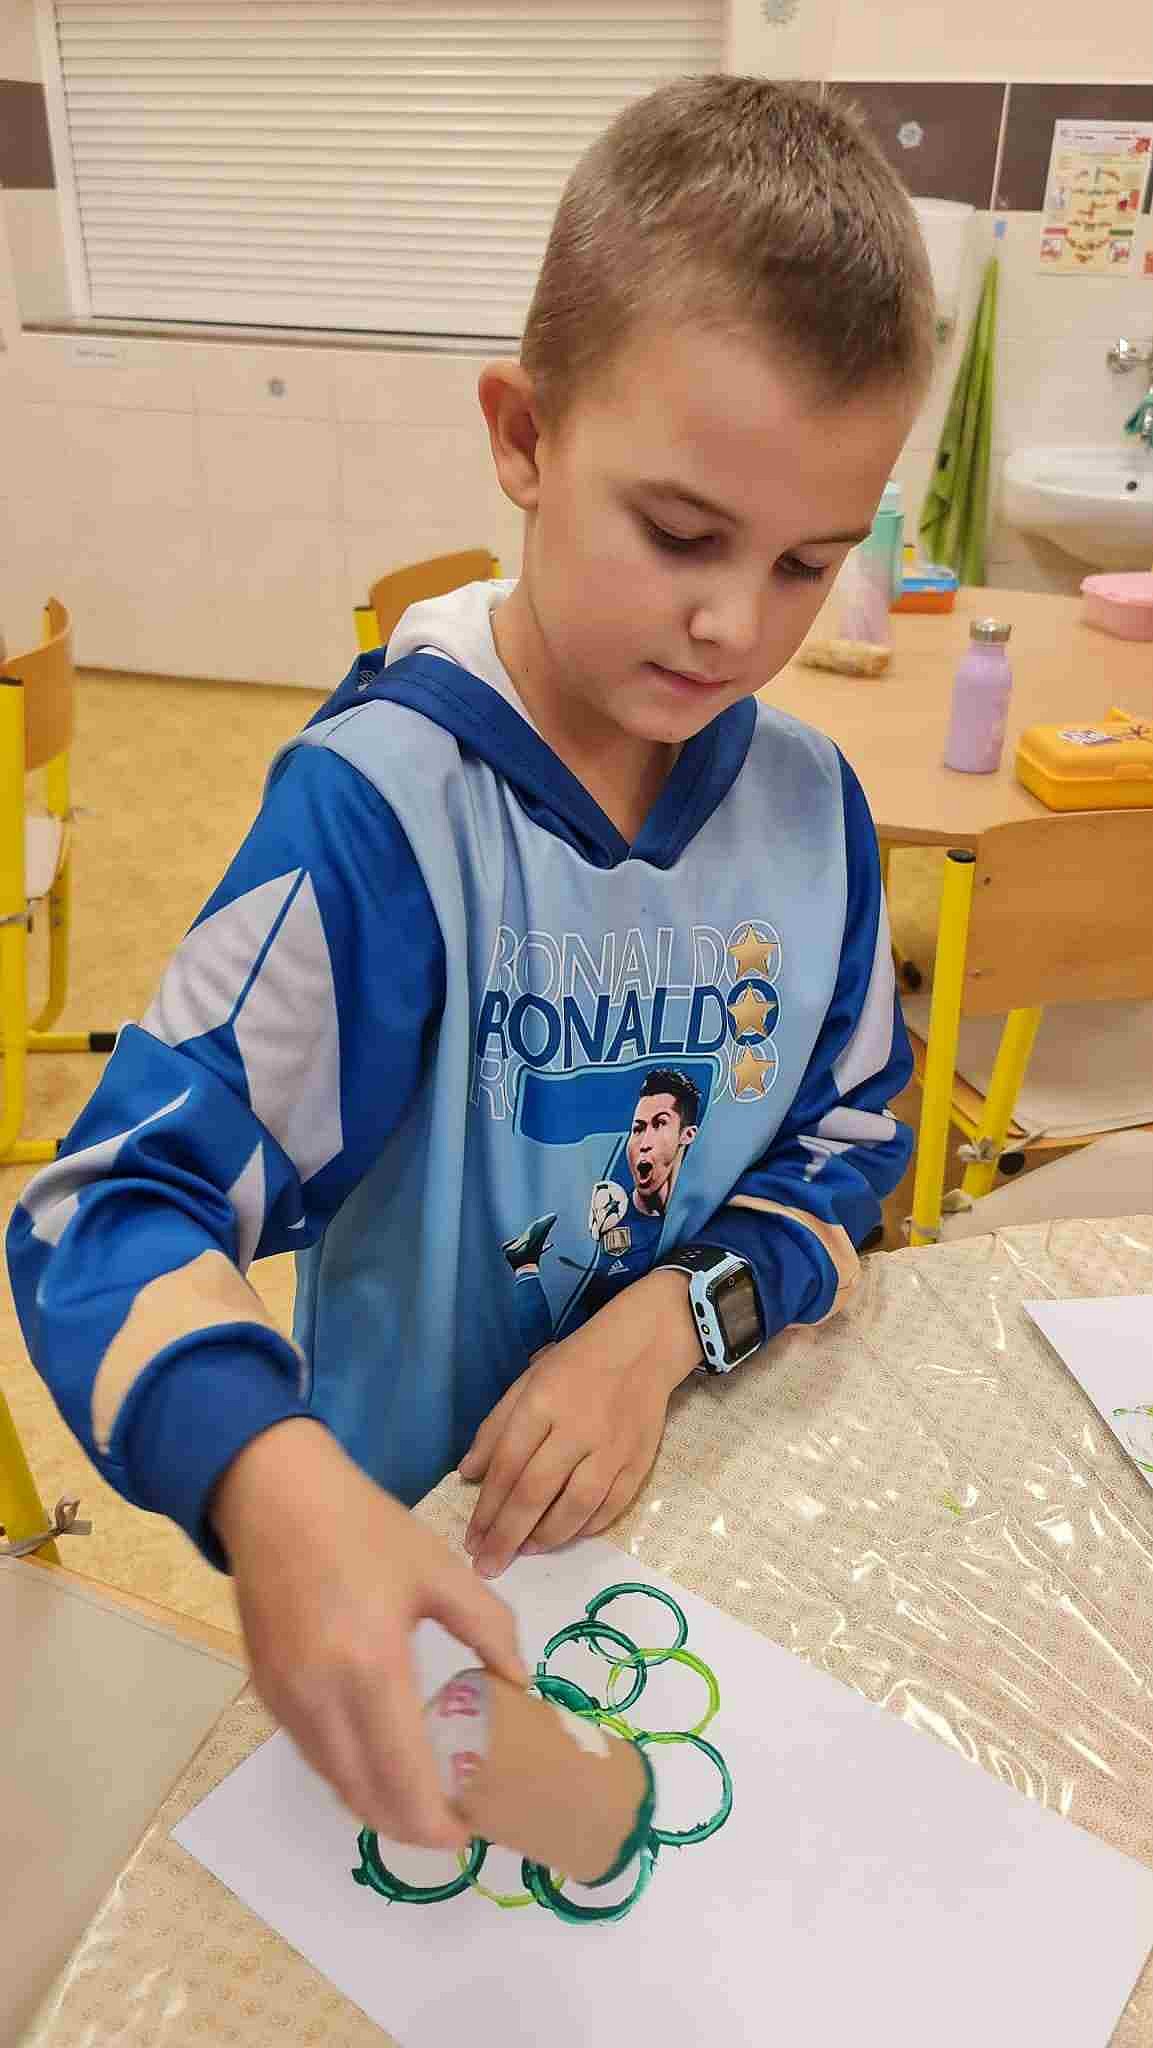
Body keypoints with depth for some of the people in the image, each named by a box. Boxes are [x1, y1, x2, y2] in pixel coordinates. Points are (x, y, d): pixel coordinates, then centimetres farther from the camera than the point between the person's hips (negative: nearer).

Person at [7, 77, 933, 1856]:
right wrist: (269, 1478, -49)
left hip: (707, 1494, 4)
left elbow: (849, 1144, -2)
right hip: (410, 1531, -3)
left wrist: (671, 1317, -20)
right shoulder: (379, 801, -27)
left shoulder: (810, 804, -11)